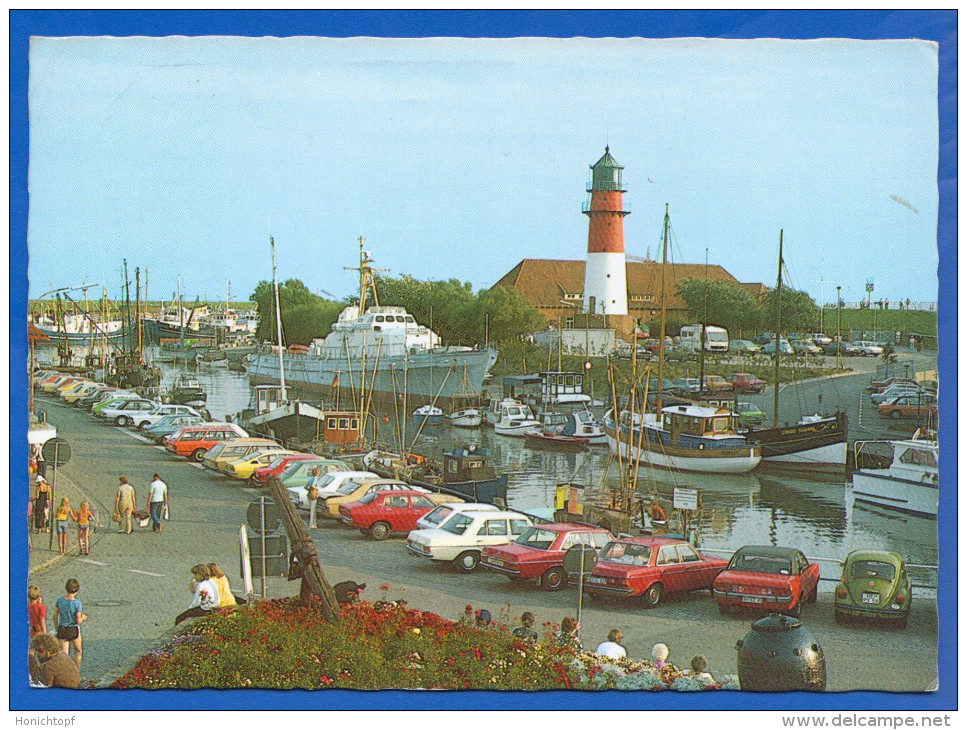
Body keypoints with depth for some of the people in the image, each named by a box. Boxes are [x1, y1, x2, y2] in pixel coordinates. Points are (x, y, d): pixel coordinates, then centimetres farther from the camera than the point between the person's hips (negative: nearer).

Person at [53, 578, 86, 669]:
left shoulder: (60, 600, -6)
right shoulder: (77, 603, -19)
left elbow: (55, 616, 1)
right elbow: (78, 621, -16)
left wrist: (57, 629, 15)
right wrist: (83, 617, 6)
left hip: (62, 629, 3)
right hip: (73, 630, -3)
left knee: (64, 654, 6)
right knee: (78, 651, 22)